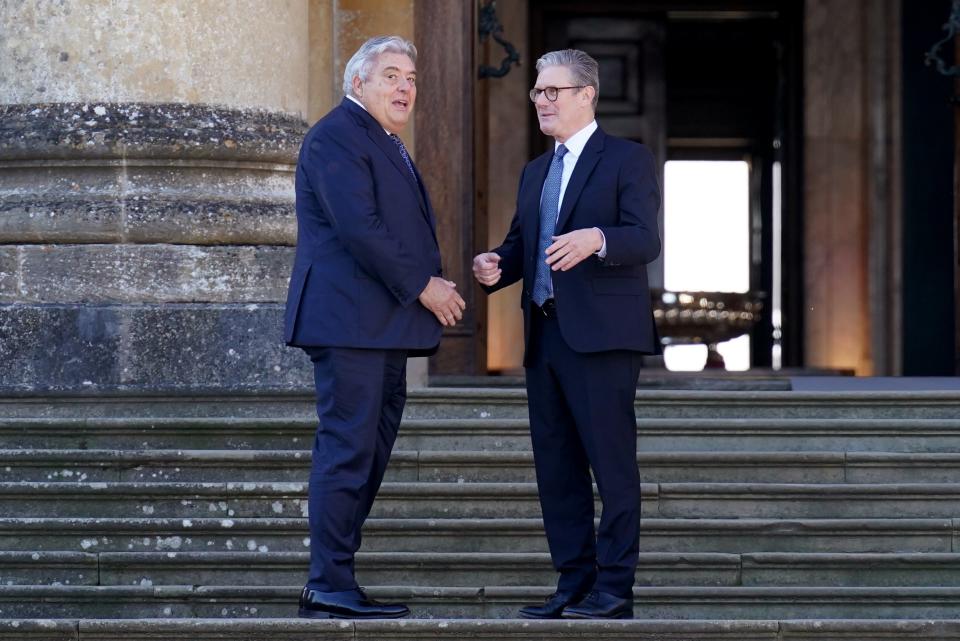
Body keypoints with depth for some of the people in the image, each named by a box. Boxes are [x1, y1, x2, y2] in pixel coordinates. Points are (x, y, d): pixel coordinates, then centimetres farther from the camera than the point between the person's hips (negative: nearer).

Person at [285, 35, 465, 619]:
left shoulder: (388, 145, 23)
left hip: (384, 328, 10)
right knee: (348, 451, -11)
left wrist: (434, 286, 7)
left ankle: (334, 579, 12)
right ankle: (330, 588, -10)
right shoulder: (337, 137, -9)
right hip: (350, 322, -10)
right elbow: (358, 228, -18)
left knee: (370, 454, 9)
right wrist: (422, 286, -14)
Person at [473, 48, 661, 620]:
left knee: (612, 465, -6)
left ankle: (614, 589, -5)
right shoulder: (536, 172, 22)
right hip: (544, 336, 8)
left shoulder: (628, 160, -1)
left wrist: (596, 240, -32)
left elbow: (646, 240, -13)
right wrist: (497, 267, -1)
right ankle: (574, 585, 14)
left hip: (602, 335, -8)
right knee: (557, 468, 8)